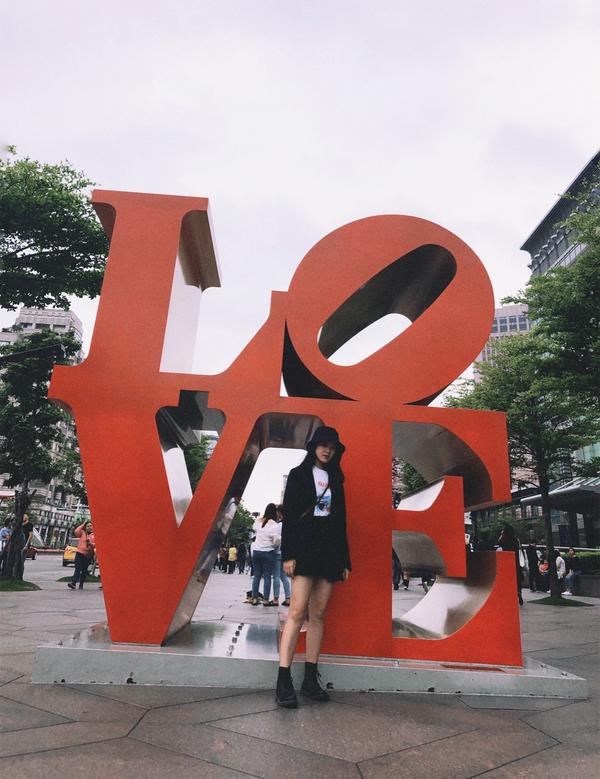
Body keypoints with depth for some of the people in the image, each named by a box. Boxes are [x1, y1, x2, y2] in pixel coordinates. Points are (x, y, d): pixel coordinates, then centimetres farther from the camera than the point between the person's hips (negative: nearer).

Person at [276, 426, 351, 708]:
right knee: (298, 611, -11)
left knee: (318, 614, 6)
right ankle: (283, 682, -8)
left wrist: (345, 560, 12)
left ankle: (310, 679, 14)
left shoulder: (336, 479, 15)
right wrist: (288, 554, -12)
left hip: (330, 551, 5)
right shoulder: (298, 475, 3)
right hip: (305, 549, -4)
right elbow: (288, 515, -3)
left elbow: (341, 521, 16)